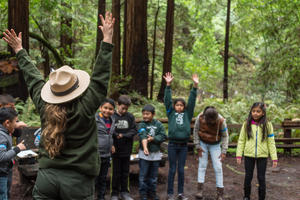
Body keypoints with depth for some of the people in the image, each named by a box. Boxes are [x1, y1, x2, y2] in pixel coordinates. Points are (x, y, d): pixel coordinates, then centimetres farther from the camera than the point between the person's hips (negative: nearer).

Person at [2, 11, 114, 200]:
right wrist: (107, 39, -4)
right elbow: (100, 77, -9)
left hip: (46, 177, 4)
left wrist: (19, 50, 28)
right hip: (78, 180, -4)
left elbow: (33, 78, 12)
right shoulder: (85, 109, -12)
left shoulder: (45, 107, -1)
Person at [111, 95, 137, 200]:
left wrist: (123, 135, -13)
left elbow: (134, 130, -2)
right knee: (116, 173, 7)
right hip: (116, 150, -3)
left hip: (127, 150, 3)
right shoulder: (112, 116, -9)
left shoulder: (130, 116, 1)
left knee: (125, 172, 13)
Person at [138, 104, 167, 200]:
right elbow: (143, 137, -23)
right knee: (143, 175, 1)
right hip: (144, 154, -2)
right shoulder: (142, 125, -7)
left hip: (156, 154, 2)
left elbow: (163, 136, -7)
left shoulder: (158, 124, 0)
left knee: (154, 176, 12)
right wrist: (145, 148, -39)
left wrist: (153, 139, -20)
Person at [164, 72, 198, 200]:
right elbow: (167, 100, -4)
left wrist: (195, 86, -9)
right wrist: (168, 85, -14)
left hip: (183, 145, 2)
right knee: (172, 169, 4)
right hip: (172, 145, -2)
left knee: (181, 170, 8)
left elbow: (192, 101, 1)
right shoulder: (171, 113, 5)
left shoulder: (187, 114, 8)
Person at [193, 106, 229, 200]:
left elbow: (225, 136, -13)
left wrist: (224, 152, -14)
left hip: (215, 145, -1)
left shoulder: (221, 121, -27)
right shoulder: (200, 118, -25)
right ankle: (200, 190, 0)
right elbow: (196, 131, -9)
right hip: (203, 143, 1)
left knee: (218, 168, -5)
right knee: (202, 165, -2)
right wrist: (197, 146, -8)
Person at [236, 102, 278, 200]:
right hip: (249, 155, 1)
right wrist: (239, 155, -4)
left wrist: (274, 158, -4)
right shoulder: (246, 124, 0)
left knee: (261, 178, 6)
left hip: (262, 156, -1)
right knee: (248, 177, 10)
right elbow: (241, 140, 2)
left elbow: (271, 142, 0)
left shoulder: (267, 125, -1)